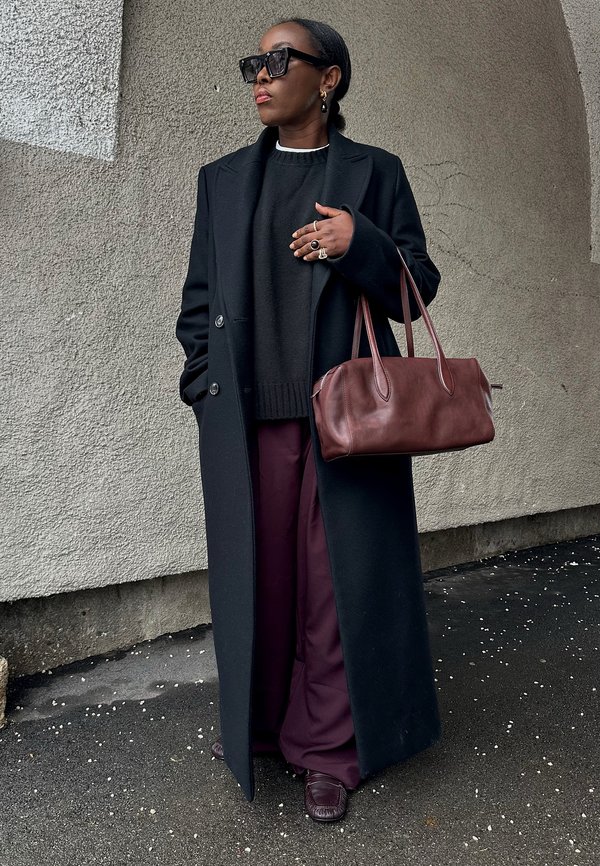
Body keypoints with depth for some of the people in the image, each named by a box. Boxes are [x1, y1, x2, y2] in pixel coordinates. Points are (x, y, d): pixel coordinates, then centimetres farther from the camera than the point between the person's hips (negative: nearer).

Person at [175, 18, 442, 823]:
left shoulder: (375, 173, 7)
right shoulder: (223, 179, 13)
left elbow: (416, 289, 4)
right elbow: (199, 296, 13)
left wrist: (360, 245, -14)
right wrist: (206, 387, 1)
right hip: (247, 417, 2)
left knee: (338, 577, 2)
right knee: (256, 572, 7)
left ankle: (329, 748, 18)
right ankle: (258, 721, 29)